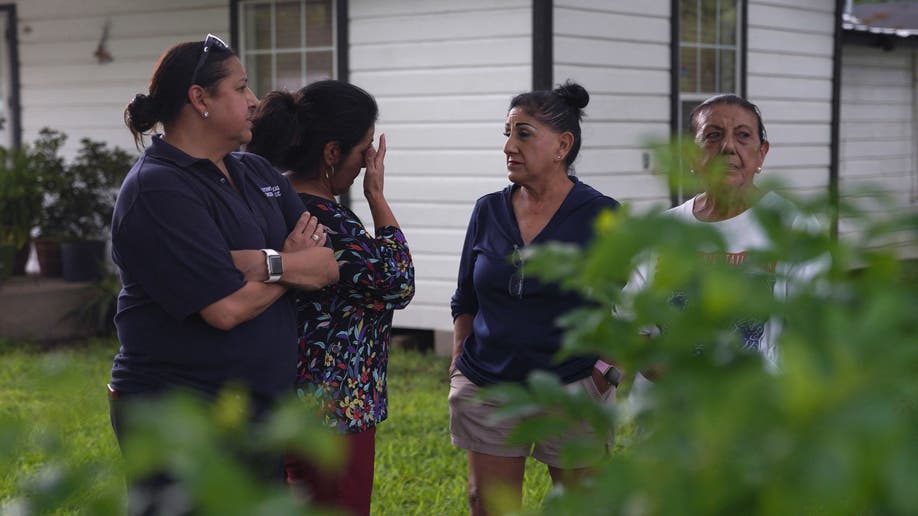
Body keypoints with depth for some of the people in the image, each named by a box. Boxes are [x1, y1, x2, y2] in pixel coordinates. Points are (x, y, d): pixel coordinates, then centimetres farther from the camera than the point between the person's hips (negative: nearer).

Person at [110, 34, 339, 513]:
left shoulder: (257, 172, 11)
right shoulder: (159, 191, -16)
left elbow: (325, 252, 2)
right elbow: (227, 307, -22)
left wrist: (268, 263, -18)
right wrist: (294, 266, -5)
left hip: (264, 405, 8)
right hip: (182, 421, -8)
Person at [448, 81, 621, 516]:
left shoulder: (602, 217, -6)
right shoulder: (488, 211, 5)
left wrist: (608, 372, -7)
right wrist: (459, 364, 7)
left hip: (572, 389, -3)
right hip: (487, 391, 3)